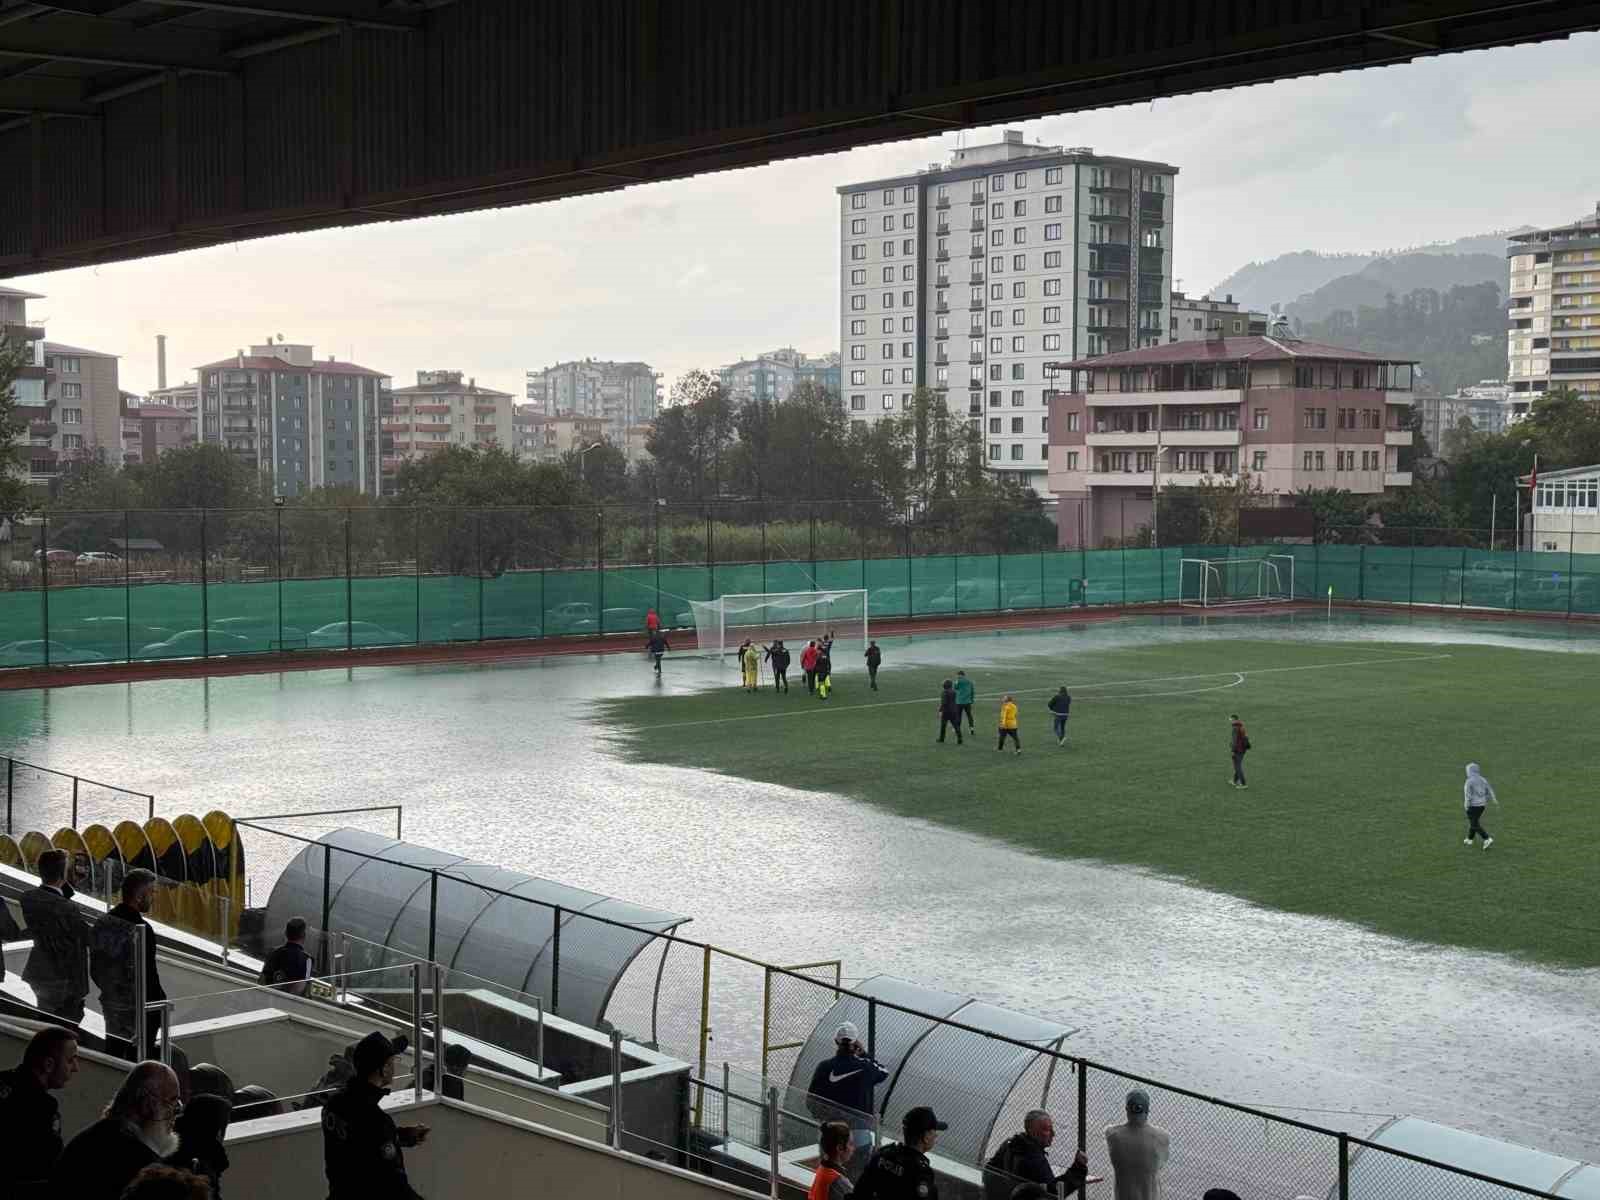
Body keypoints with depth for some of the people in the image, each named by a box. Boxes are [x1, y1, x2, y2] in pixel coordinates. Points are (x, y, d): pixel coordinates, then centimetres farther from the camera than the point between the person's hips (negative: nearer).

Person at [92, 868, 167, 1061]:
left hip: (110, 1004, 7)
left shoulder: (102, 923, 2)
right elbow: (148, 975, -20)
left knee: (112, 1055, 18)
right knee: (137, 1060, 2)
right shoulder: (141, 929, -22)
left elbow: (95, 969, 9)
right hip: (138, 1009, -7)